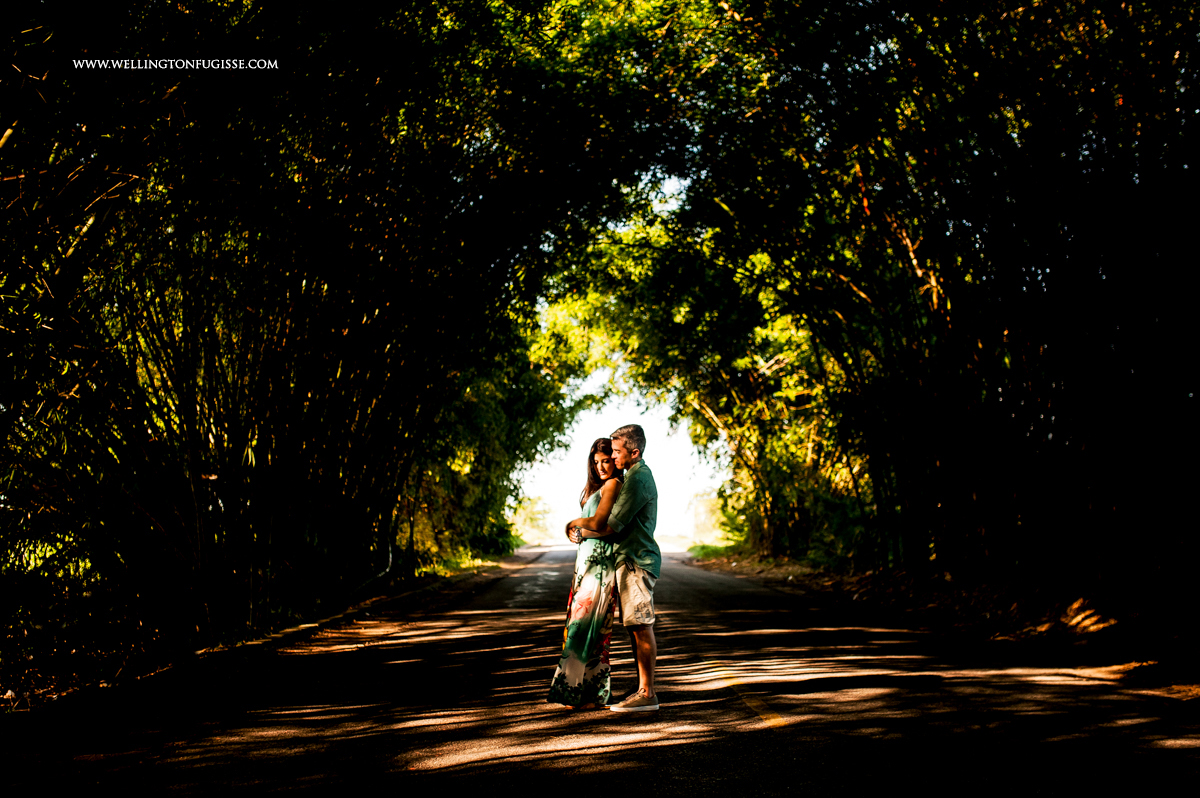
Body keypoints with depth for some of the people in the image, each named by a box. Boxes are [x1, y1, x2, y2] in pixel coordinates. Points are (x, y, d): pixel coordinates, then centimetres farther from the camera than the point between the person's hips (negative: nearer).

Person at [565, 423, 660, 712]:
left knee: (641, 626, -7)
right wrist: (584, 529, 4)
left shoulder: (637, 479, -16)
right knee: (636, 627, 12)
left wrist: (579, 528, -3)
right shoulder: (638, 475, 18)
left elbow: (610, 526, -18)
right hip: (630, 559, 10)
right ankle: (643, 690, 17)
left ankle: (648, 695, -4)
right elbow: (614, 521, 17)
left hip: (637, 560, -10)